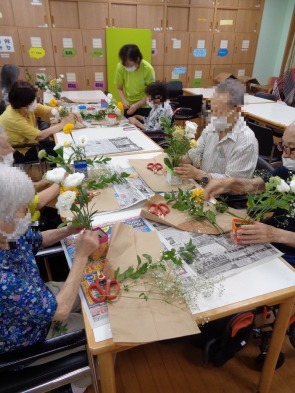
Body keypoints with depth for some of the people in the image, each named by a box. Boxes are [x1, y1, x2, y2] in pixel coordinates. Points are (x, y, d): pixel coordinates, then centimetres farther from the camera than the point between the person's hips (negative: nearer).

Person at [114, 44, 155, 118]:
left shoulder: (148, 69, -20)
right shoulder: (120, 67, -14)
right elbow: (119, 88, -1)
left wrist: (137, 105, -23)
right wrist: (124, 100, -19)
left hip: (145, 107, -2)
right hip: (129, 107, 2)